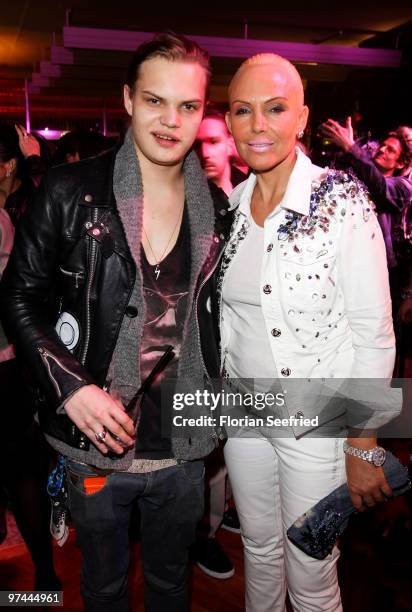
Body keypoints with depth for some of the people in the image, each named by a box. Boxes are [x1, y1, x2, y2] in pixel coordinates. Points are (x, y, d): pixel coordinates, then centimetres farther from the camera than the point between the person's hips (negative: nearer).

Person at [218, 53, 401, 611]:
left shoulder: (342, 202, -16)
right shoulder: (229, 205, 0)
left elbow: (374, 333, -15)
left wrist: (364, 444, -13)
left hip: (317, 420, -4)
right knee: (259, 546, 25)